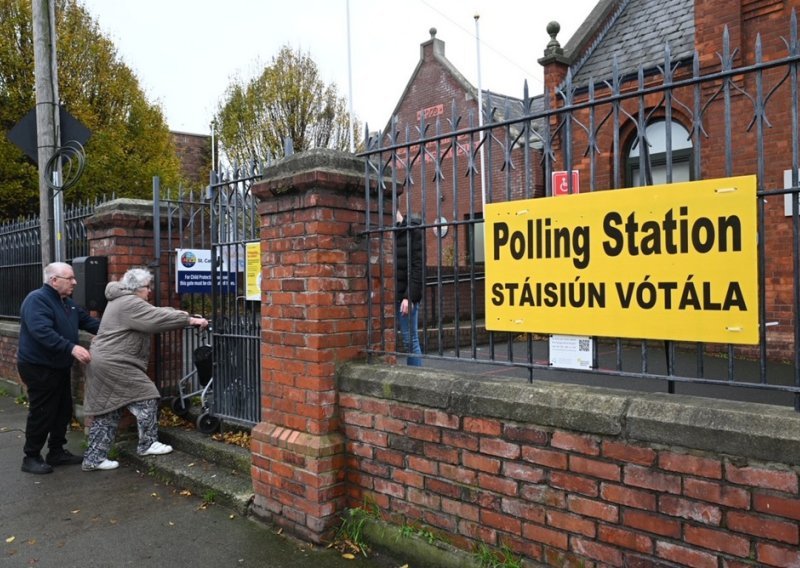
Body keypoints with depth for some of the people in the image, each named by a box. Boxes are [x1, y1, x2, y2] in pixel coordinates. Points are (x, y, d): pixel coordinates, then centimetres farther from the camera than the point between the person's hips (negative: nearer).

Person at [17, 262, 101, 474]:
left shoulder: (67, 302, 11)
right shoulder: (37, 300, -20)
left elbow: (88, 321, 12)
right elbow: (42, 332, -33)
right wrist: (72, 348, -40)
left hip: (59, 367, 9)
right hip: (38, 368, -9)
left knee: (63, 411, 14)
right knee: (41, 414, -1)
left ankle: (57, 452, 27)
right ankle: (31, 457, 14)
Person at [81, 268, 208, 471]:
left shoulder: (122, 301, 19)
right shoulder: (129, 304, -16)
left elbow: (153, 313, 18)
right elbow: (158, 318, -21)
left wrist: (182, 315, 8)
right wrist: (189, 320, -17)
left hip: (103, 363, 11)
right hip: (113, 364, -11)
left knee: (107, 412, 12)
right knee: (145, 397, -2)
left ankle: (94, 458, 17)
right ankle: (147, 444, 8)